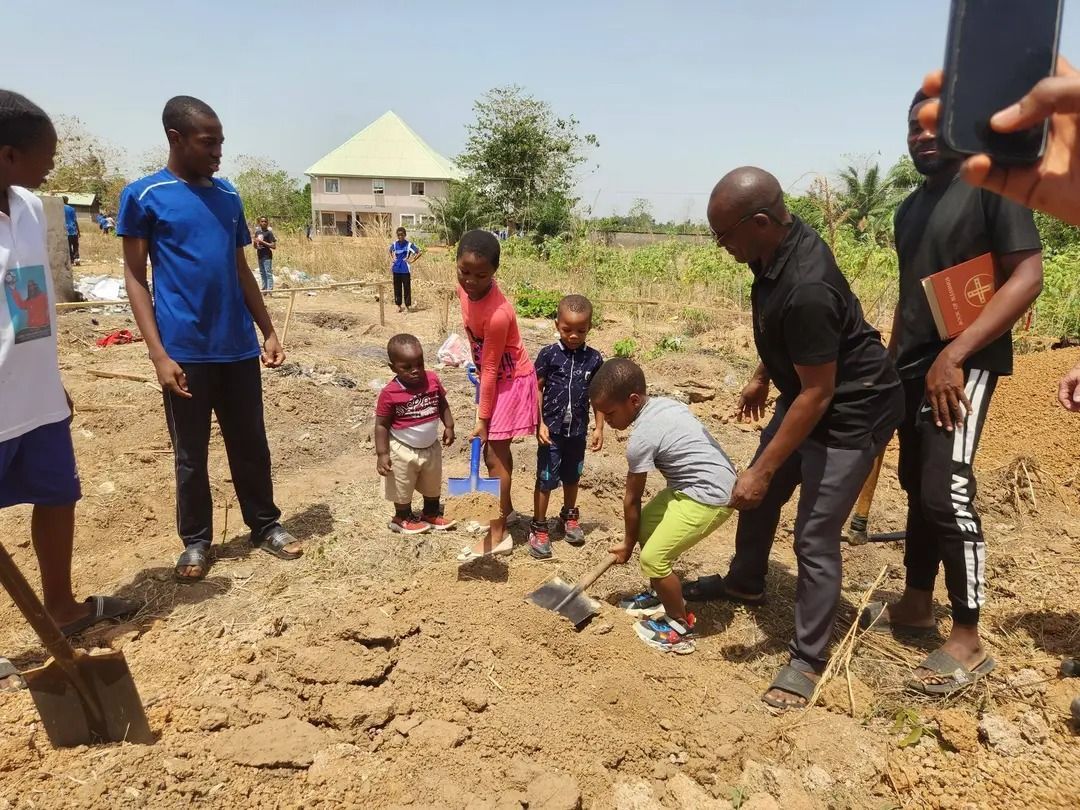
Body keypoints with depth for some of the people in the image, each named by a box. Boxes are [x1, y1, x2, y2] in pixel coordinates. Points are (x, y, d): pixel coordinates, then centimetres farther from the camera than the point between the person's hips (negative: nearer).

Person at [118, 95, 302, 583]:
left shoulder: (228, 197, 11)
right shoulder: (143, 196, -4)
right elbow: (135, 277, -5)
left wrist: (268, 332, 11)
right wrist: (159, 355, -13)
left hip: (238, 348, 4)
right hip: (185, 352, -4)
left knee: (251, 445, 12)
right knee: (190, 454, 8)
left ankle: (265, 525, 27)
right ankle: (195, 541, 24)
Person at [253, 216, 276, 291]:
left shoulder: (269, 233, -6)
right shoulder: (257, 232, 13)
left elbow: (274, 246, -13)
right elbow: (255, 246, 22)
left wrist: (263, 242, -17)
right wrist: (256, 243, -2)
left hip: (267, 257, -7)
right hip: (260, 256, 7)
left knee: (268, 274, -9)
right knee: (262, 273, 13)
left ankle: (269, 290, -11)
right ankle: (264, 289, 20)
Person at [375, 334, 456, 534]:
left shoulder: (432, 380, -12)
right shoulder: (390, 393, -25)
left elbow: (443, 404, 5)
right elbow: (381, 425, -18)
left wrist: (448, 427, -2)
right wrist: (382, 454, -19)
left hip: (431, 447, 5)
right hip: (404, 451, -5)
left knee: (433, 486, 24)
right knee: (403, 488, 15)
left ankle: (432, 514, 46)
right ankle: (403, 518, 39)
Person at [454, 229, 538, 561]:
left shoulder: (498, 313, -34)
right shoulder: (464, 288, -10)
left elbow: (491, 369, -27)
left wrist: (482, 419, -19)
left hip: (511, 380, -8)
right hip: (491, 374, 8)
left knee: (495, 455, -5)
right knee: (492, 449, 19)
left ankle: (497, 536, 5)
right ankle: (505, 508, 39)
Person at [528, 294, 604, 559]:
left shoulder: (594, 358, -2)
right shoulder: (548, 354, -10)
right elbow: (537, 389, -6)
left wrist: (599, 427, 2)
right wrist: (540, 423, -12)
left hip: (577, 430, 3)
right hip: (552, 429, -3)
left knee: (572, 477, 20)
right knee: (546, 479, 3)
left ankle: (569, 516, 41)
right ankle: (539, 528, 15)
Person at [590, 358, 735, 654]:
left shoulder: (641, 438, -19)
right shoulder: (663, 402, 4)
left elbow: (631, 499, -6)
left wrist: (627, 543, 8)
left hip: (709, 496, -10)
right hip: (707, 482, 10)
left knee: (653, 557, -6)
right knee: (645, 523, 18)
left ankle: (681, 627, 13)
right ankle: (659, 596, 34)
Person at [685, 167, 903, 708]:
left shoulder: (806, 289, -36)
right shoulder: (781, 242, -8)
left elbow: (817, 395, -29)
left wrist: (762, 470, -23)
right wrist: (762, 376, 22)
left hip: (851, 411, -10)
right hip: (805, 390, 10)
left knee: (815, 540, -5)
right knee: (759, 496, 21)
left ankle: (807, 660, 14)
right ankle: (744, 583, 45)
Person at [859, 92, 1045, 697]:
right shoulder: (910, 208, 15)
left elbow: (1028, 277, -15)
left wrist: (955, 355, -23)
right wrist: (890, 362, 16)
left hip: (963, 364, -8)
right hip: (913, 364, 8)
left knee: (947, 494, -13)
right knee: (918, 489, 13)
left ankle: (969, 641, 1)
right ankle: (917, 606, 26)